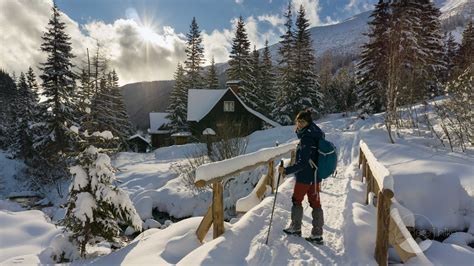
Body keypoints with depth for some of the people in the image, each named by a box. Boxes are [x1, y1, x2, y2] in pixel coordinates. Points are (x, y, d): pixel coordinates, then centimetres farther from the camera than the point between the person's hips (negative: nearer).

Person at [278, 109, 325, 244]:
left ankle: (295, 228, 28)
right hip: (315, 176, 9)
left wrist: (286, 170, -24)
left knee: (296, 200, 11)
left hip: (305, 177, -9)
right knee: (315, 203, 11)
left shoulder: (306, 138, -22)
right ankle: (317, 234, 18)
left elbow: (302, 163, -25)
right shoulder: (315, 135, 7)